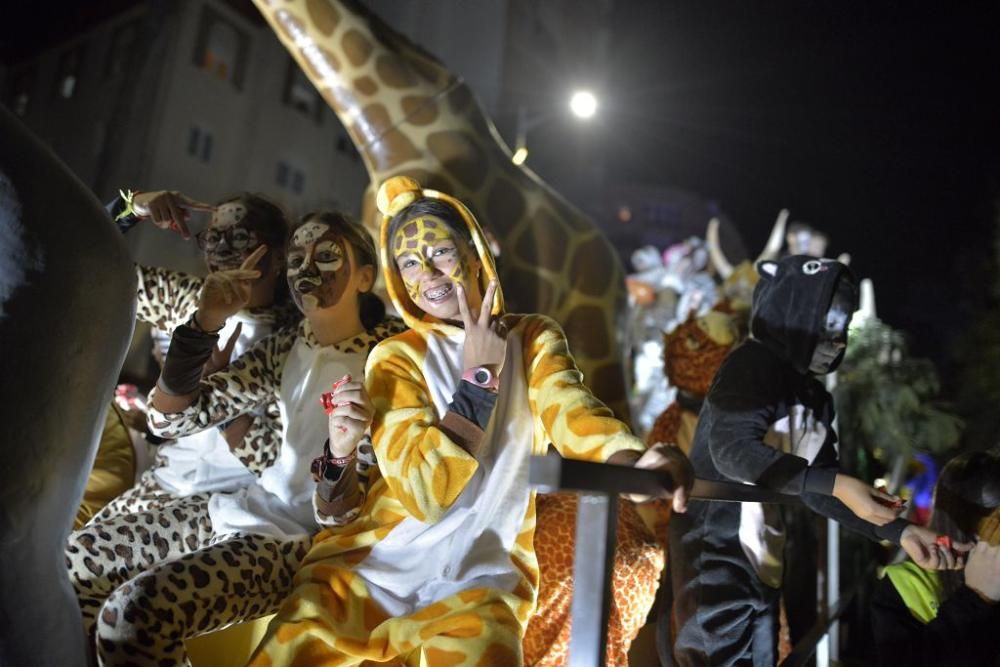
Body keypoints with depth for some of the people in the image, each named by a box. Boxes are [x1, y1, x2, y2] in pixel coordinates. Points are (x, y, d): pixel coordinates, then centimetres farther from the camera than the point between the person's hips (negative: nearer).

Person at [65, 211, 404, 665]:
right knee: (68, 563, 2)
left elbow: (344, 515, -13)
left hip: (299, 540, -7)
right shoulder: (284, 347, 5)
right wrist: (205, 324, -13)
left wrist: (342, 454, -35)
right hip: (238, 508, 7)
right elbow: (169, 419, 0)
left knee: (135, 613, -27)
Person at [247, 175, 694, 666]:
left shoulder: (534, 338, 4)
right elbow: (423, 489, -13)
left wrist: (631, 458, -39)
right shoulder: (394, 357, -1)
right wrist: (479, 374, -14)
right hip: (373, 561, 1)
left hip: (480, 577, 0)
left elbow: (568, 407, -18)